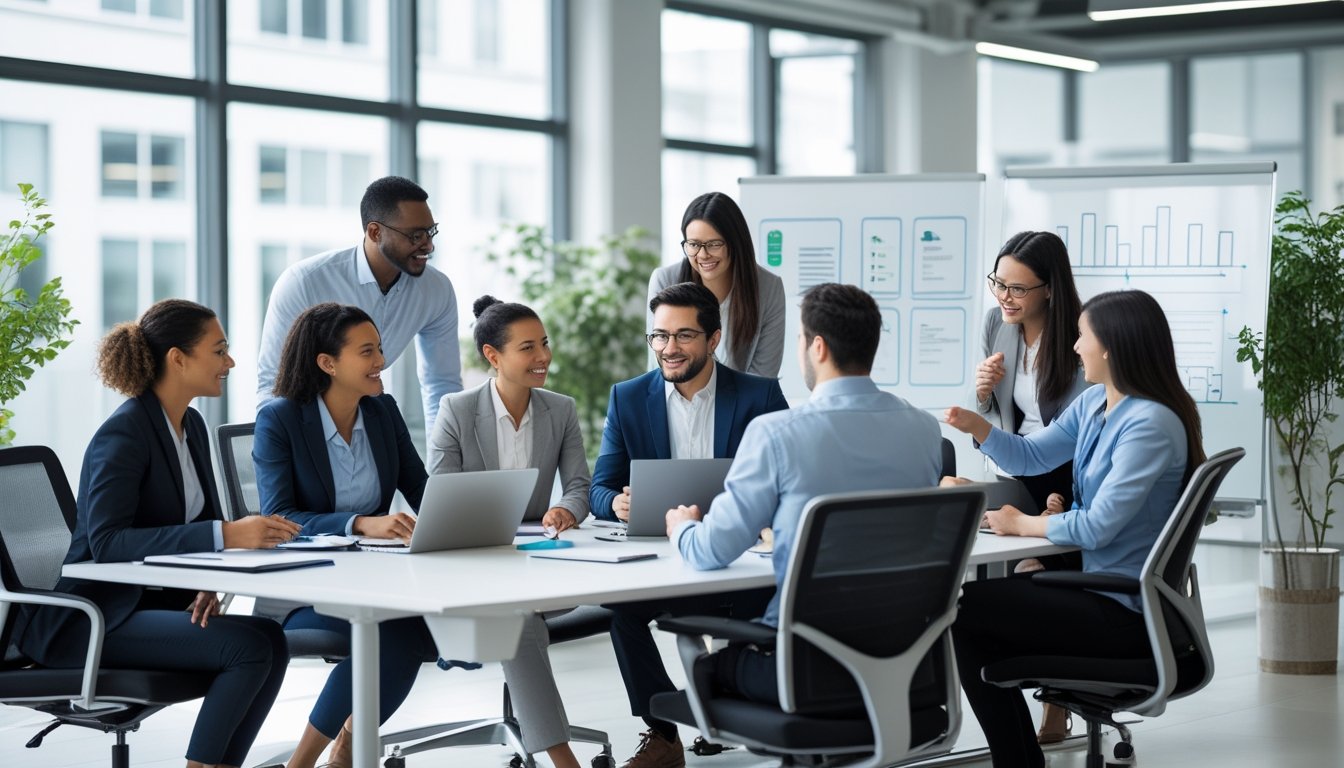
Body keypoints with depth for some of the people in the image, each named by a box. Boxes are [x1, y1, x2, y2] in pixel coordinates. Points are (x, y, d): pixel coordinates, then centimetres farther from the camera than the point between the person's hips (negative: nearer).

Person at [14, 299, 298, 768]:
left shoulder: (191, 426, 9)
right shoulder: (123, 433, -17)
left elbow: (204, 524, 13)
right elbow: (106, 541, -29)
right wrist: (225, 536, -37)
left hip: (156, 602, 8)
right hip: (91, 618, -8)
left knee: (269, 638, -18)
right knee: (250, 647, -24)